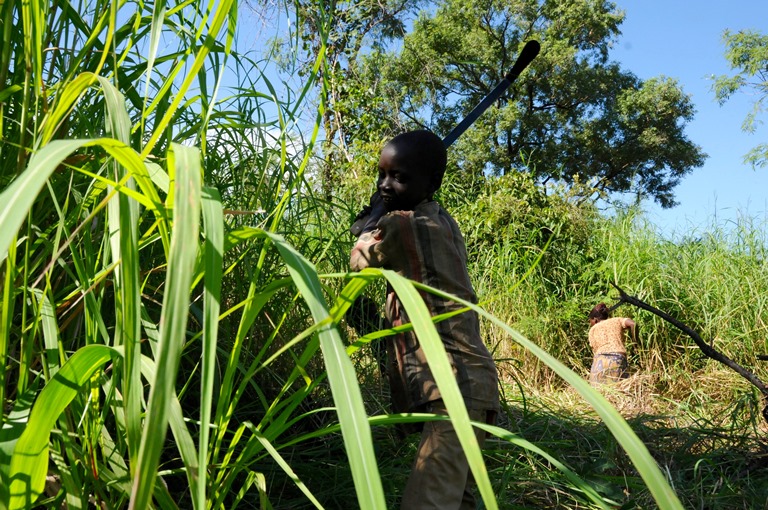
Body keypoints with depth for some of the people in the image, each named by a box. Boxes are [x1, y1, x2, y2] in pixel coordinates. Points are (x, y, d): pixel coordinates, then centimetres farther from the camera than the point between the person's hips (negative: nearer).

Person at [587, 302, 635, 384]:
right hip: (619, 359, 1)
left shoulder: (593, 329, 22)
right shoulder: (617, 320, 24)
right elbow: (632, 323, 3)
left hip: (601, 359, -1)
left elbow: (595, 351, 13)